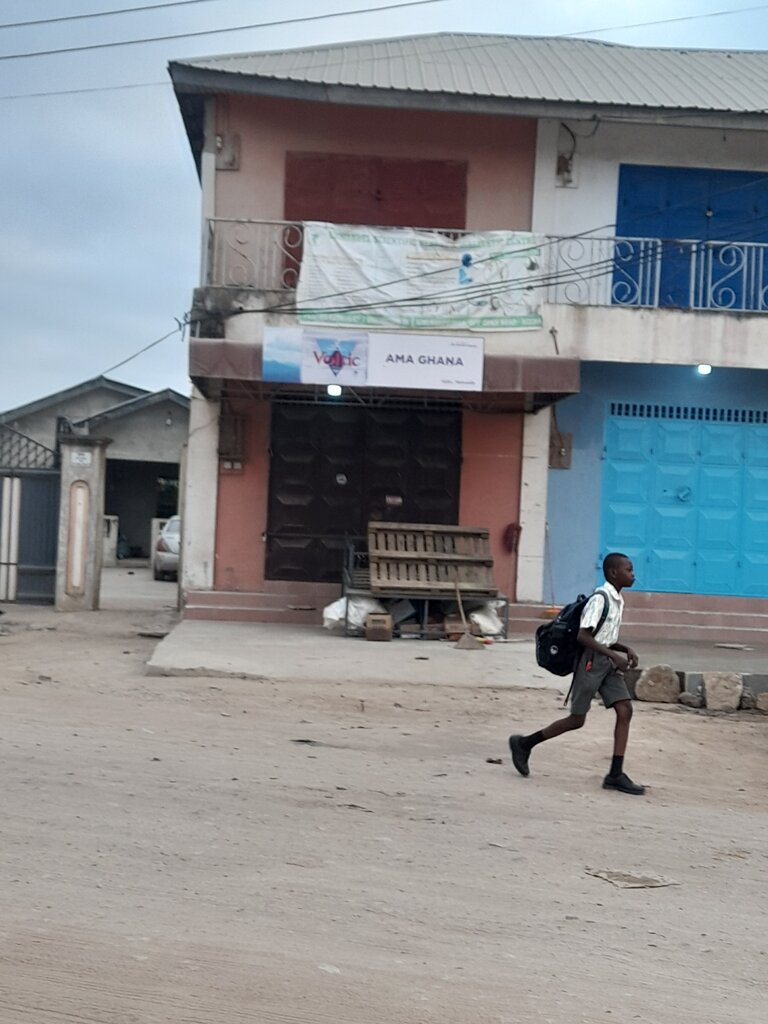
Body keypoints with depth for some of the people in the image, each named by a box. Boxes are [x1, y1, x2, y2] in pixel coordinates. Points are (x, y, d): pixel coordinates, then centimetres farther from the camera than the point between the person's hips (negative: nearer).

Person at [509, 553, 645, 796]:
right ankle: (524, 744, 14)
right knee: (577, 719, -2)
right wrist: (613, 655, -24)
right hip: (591, 660, -9)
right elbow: (583, 636, -22)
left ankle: (615, 775, -2)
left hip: (607, 661, 9)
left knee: (625, 710, -4)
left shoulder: (617, 601, 13)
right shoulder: (600, 598, -16)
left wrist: (627, 650, 6)